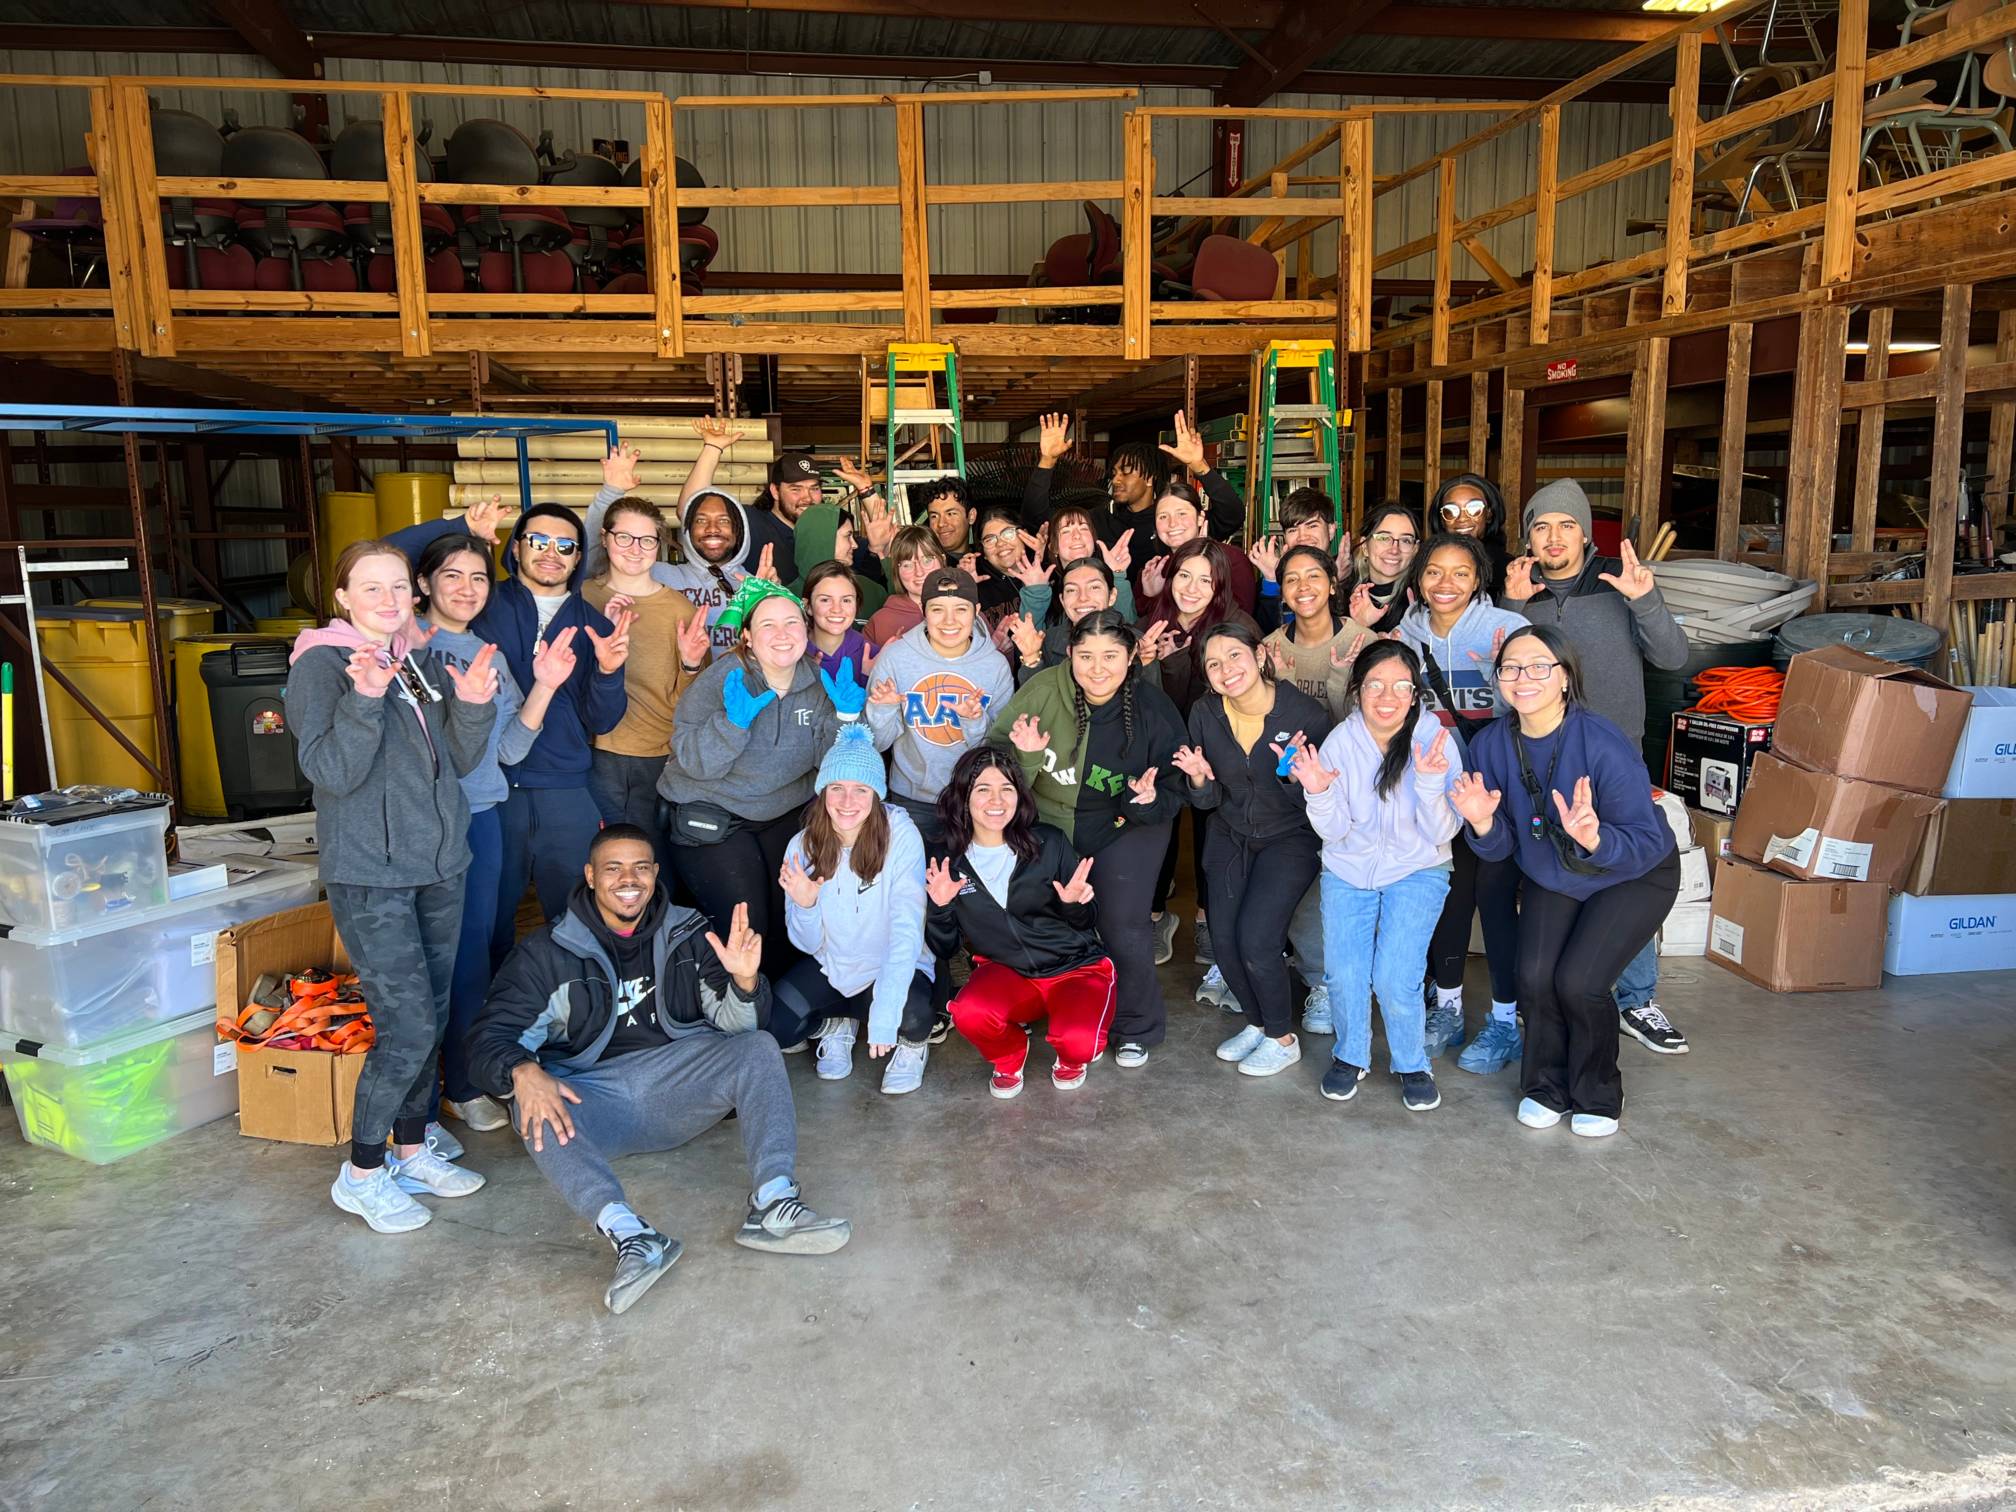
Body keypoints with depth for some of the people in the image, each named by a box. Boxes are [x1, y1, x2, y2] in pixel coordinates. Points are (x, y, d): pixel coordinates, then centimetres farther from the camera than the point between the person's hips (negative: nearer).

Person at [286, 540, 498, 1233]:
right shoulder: (321, 666, -8)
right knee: (408, 1026, -9)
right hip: (368, 873, -7)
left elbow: (461, 761, 8)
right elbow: (329, 772, -18)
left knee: (431, 1018, 12)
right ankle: (361, 1173, 10)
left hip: (439, 864, 7)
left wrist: (474, 705, -10)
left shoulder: (424, 663, 10)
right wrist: (366, 699, -30)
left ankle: (412, 1152, 28)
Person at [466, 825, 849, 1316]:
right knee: (535, 1108, -32)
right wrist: (521, 1071, -29)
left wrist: (745, 979, -22)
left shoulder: (687, 935, 9)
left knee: (759, 1048, -21)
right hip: (589, 1097, -2)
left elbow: (737, 1025, 3)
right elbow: (491, 1036, -4)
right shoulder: (548, 953, 3)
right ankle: (629, 1236, -49)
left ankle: (773, 1206, -36)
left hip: (676, 1082, 2)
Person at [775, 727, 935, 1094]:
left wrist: (884, 1016, -37)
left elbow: (906, 932, -28)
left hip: (894, 968, -3)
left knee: (910, 1017, -33)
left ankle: (912, 1043, 6)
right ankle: (836, 1024, 16)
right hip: (829, 967, 3)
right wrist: (805, 905, -27)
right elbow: (809, 944, -5)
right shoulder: (803, 845, -10)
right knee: (770, 1028, -17)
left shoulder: (901, 836, -22)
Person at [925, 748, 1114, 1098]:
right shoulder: (950, 863, -3)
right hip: (1008, 973, 2)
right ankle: (1009, 1059, 5)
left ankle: (1071, 1058, 11)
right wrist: (940, 907, -17)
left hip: (1078, 967, -1)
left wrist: (1074, 904, -21)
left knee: (1079, 1042, -31)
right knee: (969, 1012, -32)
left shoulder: (1049, 843, -8)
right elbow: (944, 948, 2)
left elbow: (1085, 922, 2)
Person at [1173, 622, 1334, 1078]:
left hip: (1289, 837, -4)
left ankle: (1283, 1038, 9)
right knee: (1224, 938, -5)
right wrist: (1199, 778, -23)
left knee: (1255, 938, -16)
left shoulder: (1306, 714, -21)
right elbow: (1207, 802, -2)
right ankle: (1257, 1022, 23)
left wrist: (1297, 776, -34)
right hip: (1229, 834, 4)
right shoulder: (1205, 714, -10)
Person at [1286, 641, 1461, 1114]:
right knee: (1344, 973, -12)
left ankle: (1412, 1064, 12)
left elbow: (1441, 834, -14)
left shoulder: (1434, 741, -14)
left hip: (1416, 871, -1)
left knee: (1395, 977, -16)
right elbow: (1334, 831, -9)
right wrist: (1319, 794, -28)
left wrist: (1429, 783, -31)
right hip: (1347, 869, 2)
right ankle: (1350, 1057, 16)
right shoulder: (1340, 742, -10)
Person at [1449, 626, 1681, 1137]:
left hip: (1634, 879, -4)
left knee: (1578, 982, -18)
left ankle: (1598, 1097, 12)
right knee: (1535, 976, -16)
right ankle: (1545, 1087, 13)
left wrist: (1593, 837, -48)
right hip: (1551, 879, 4)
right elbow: (1501, 848, -9)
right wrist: (1483, 824, -31)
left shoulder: (1605, 745, -31)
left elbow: (1647, 844, -28)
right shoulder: (1490, 745, -16)